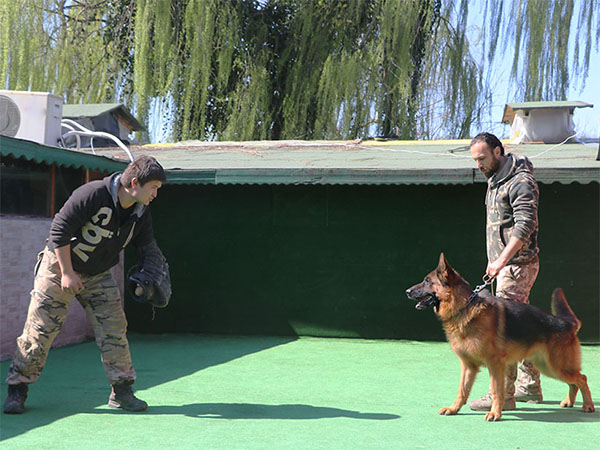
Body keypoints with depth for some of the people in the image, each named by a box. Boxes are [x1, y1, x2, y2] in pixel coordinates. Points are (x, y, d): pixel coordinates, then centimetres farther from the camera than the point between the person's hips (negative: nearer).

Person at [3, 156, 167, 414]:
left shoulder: (141, 213, -5)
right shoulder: (93, 194, -26)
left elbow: (147, 245, 6)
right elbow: (60, 228, -22)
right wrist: (67, 273, -20)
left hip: (97, 276, 6)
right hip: (58, 266, -5)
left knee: (114, 329, -2)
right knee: (40, 329, -4)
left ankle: (121, 392, 9)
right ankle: (17, 389, 11)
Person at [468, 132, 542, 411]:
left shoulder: (520, 181, -14)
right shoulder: (495, 180, 17)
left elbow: (525, 225, -23)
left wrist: (502, 260, -28)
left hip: (517, 264, -10)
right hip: (505, 264, 10)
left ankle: (503, 394, -10)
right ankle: (529, 387, 23)